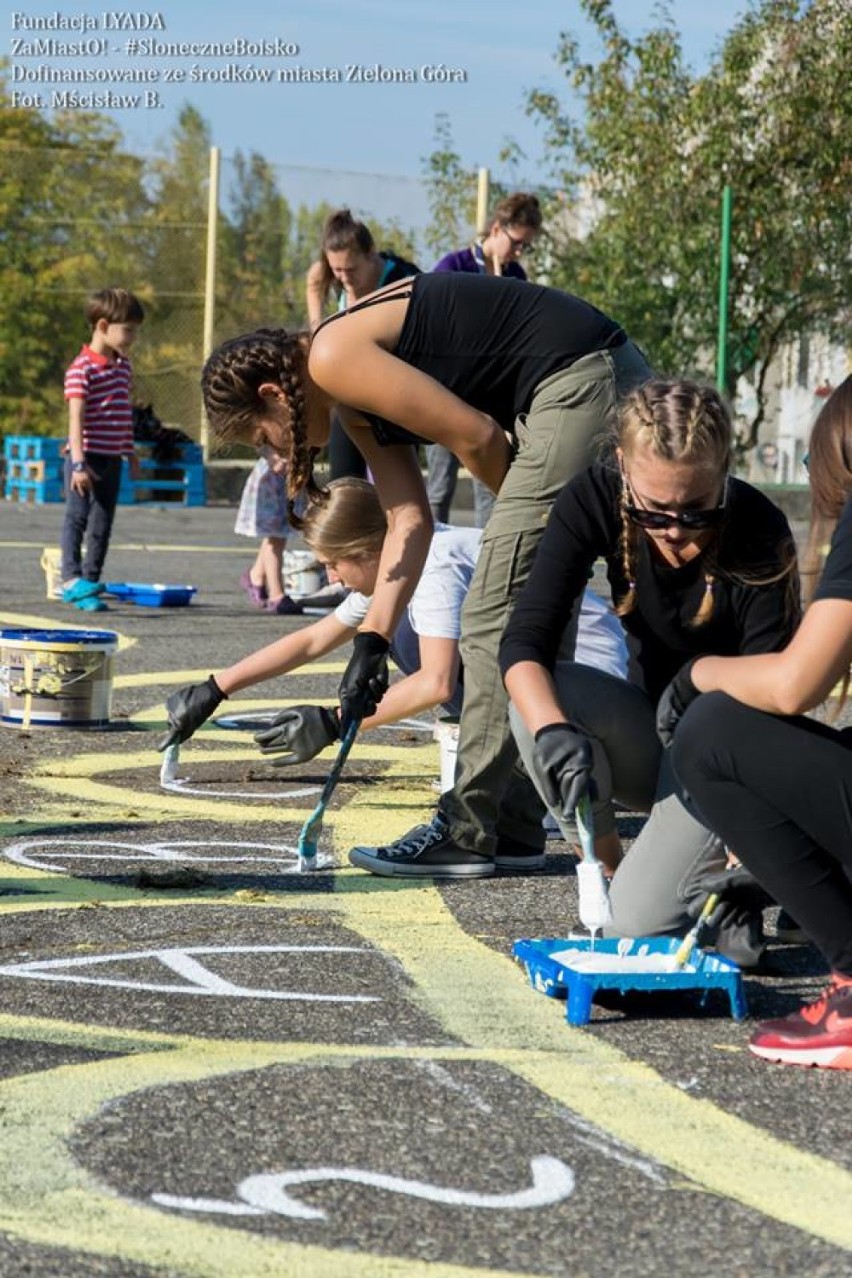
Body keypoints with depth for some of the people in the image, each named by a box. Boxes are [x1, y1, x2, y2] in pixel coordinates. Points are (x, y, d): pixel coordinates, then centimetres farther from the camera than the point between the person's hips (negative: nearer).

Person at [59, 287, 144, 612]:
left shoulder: (123, 366, 11)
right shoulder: (81, 369, -14)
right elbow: (76, 418, -20)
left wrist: (130, 452, 23)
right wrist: (78, 463, -26)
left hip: (112, 460, 8)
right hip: (86, 458, -8)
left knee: (102, 524, 9)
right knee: (77, 517, -10)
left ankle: (90, 583, 14)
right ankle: (71, 579, -15)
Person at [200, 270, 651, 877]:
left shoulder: (332, 358, -10)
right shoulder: (353, 398, 20)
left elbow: (474, 435, -12)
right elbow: (410, 517, 17)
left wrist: (518, 510, 6)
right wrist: (372, 641, 11)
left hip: (581, 379, -10)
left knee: (496, 617, -7)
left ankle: (468, 833, -4)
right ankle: (513, 823, 20)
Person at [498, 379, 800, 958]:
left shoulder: (760, 536, -26)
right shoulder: (596, 499, -17)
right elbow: (525, 641, -23)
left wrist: (750, 859, -38)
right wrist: (552, 730, -45)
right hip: (648, 733, 4)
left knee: (644, 921, -26)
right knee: (541, 693, -28)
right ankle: (608, 870, -10)